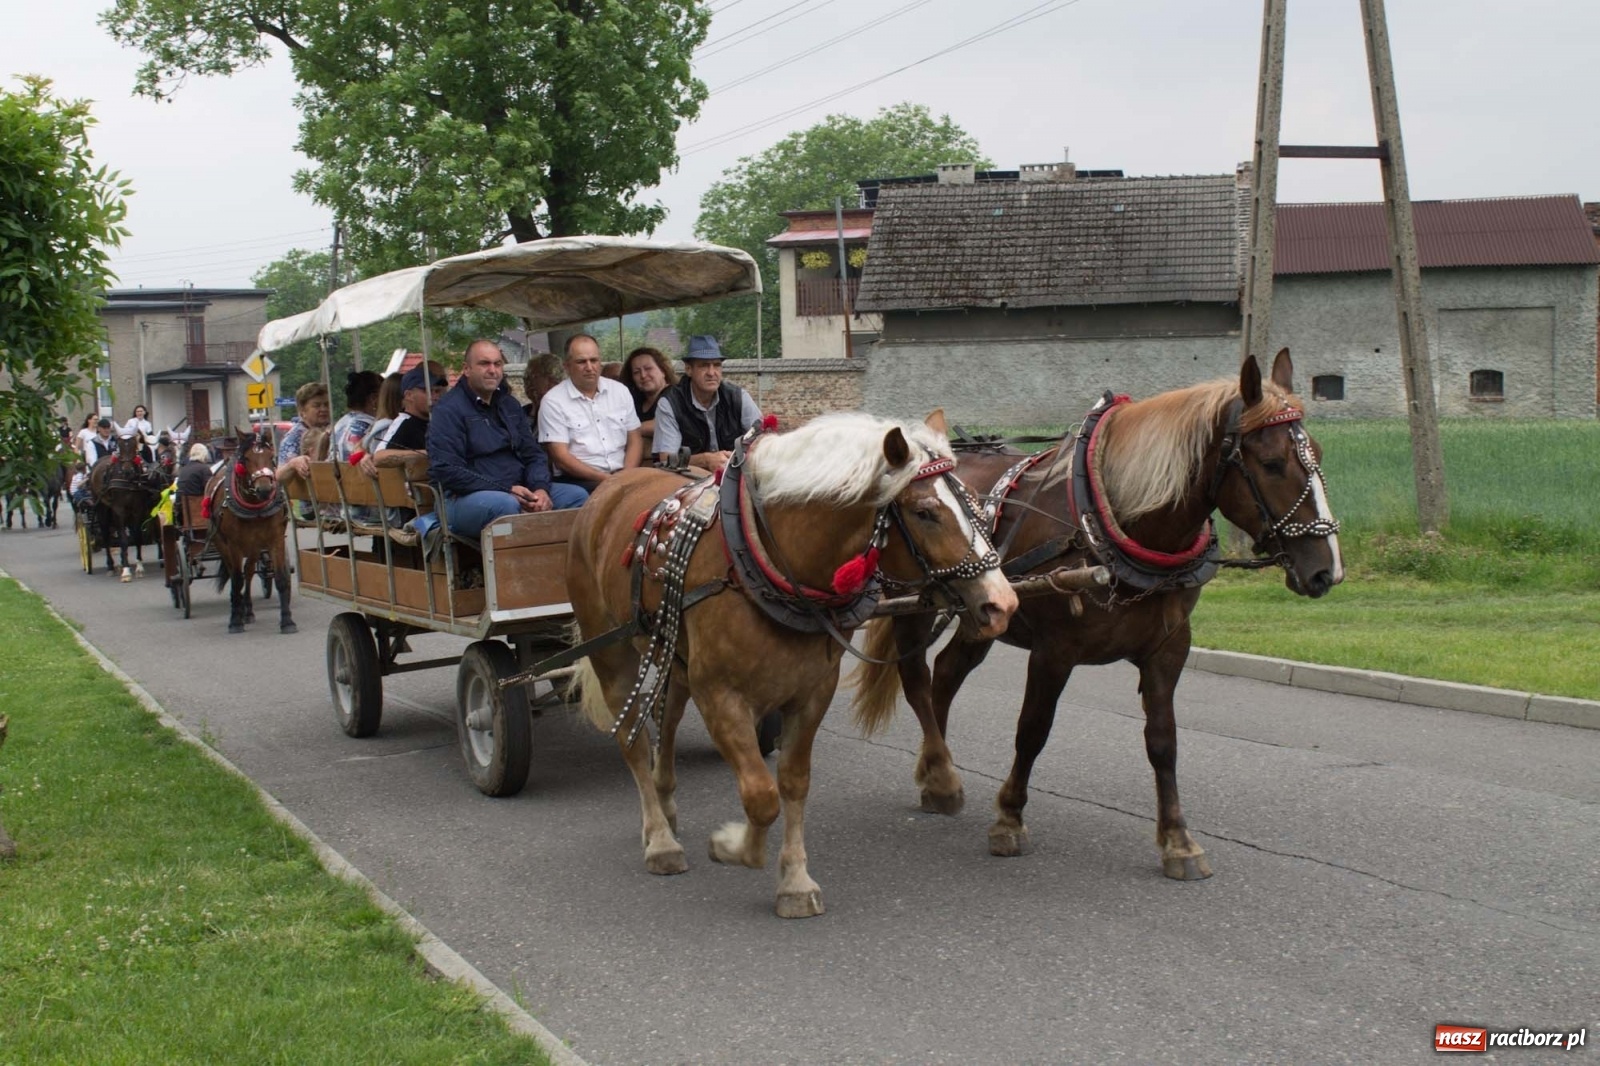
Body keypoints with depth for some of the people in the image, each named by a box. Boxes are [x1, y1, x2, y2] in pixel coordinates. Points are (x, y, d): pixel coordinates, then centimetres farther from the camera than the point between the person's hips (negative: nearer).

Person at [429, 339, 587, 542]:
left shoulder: (509, 404, 18)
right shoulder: (449, 409, -6)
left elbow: (533, 454, 18)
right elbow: (446, 471, -15)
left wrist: (541, 488, -6)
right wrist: (507, 490, -20)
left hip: (518, 492, 7)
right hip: (466, 499, -7)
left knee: (577, 495, -8)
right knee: (506, 504, -38)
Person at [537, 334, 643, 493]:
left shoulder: (620, 391, 14)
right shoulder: (553, 401, 0)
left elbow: (634, 441, 14)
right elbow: (560, 458, -5)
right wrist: (605, 479, -14)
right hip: (579, 482, -4)